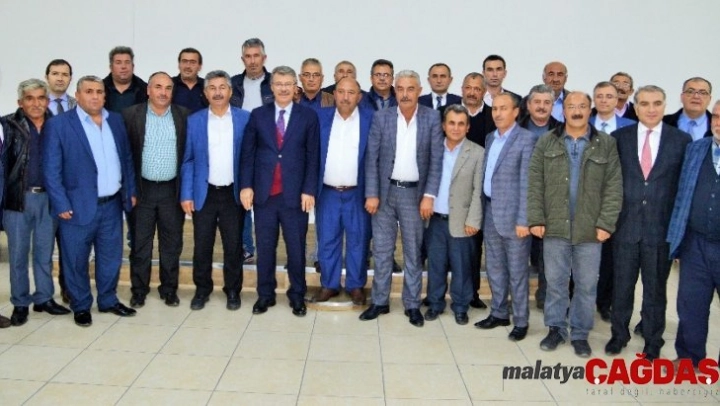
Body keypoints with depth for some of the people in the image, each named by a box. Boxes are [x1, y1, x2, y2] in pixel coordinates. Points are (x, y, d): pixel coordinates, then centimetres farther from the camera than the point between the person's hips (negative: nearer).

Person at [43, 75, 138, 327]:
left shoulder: (116, 120, 8)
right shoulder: (58, 124, -7)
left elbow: (127, 158, 14)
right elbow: (51, 170, -8)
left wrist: (130, 191, 9)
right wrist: (61, 205, -13)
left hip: (112, 204, 4)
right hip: (78, 206, -4)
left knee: (111, 257, 14)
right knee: (76, 260, 8)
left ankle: (108, 301, 30)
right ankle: (81, 306, 24)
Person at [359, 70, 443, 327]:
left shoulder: (432, 118, -2)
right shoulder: (381, 117, 0)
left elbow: (436, 160, -3)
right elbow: (371, 158, -1)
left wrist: (429, 195, -10)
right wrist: (371, 194, -7)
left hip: (414, 193, -1)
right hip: (384, 191, 1)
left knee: (413, 252, 8)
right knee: (381, 250, 8)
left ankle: (412, 304, 19)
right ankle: (380, 302, 20)